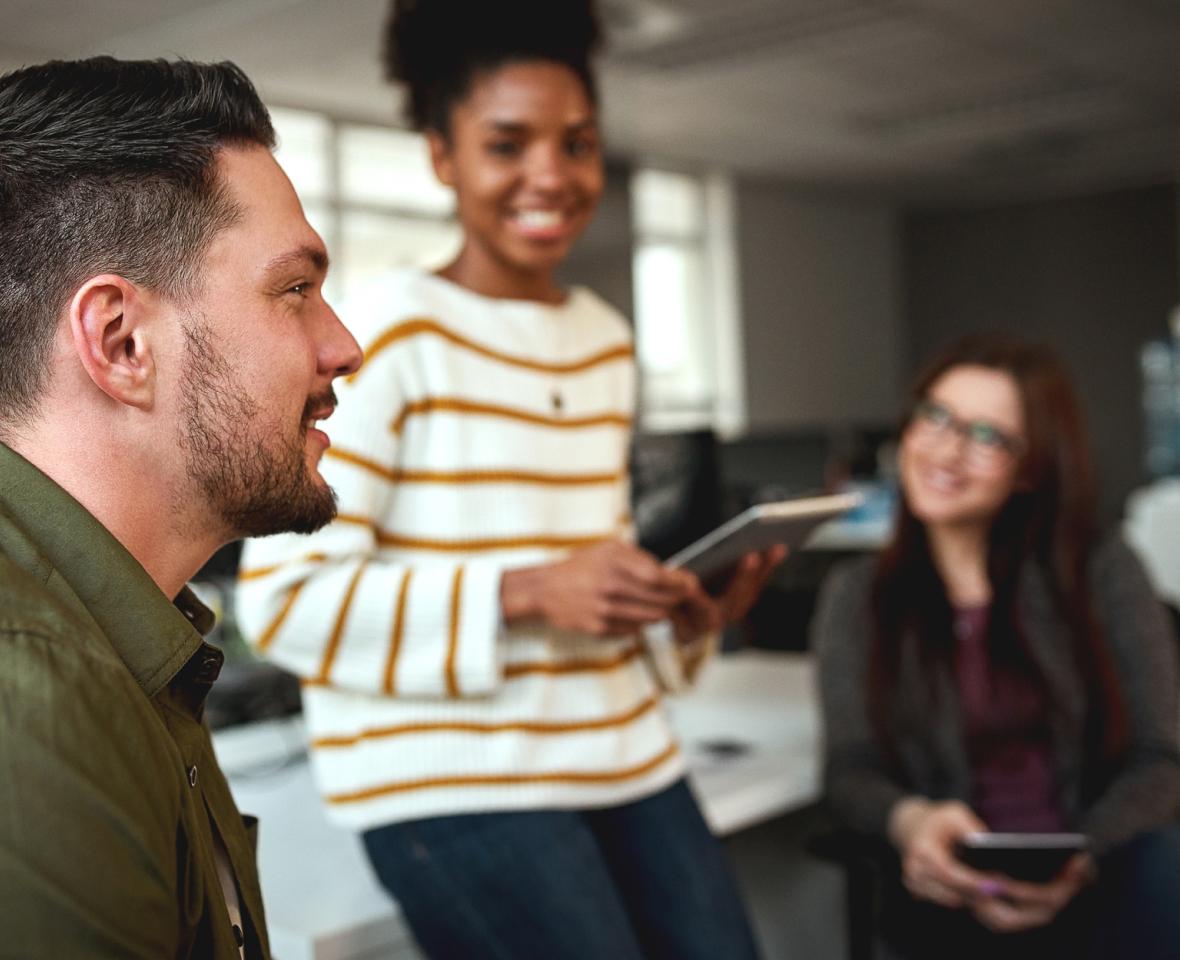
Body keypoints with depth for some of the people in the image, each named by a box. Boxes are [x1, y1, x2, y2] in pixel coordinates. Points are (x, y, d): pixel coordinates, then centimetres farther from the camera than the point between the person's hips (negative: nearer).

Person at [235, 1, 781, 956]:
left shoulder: (607, 339, 10)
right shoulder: (391, 336, -11)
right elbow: (285, 596, -15)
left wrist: (690, 610, 1)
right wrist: (524, 594, -22)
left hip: (625, 756, 7)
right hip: (454, 781, -6)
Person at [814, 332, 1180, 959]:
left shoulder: (1103, 572, 4)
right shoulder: (857, 596, 8)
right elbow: (851, 771, 3)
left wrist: (1077, 862, -19)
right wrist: (909, 821, -21)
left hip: (1104, 867, 0)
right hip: (953, 886, 0)